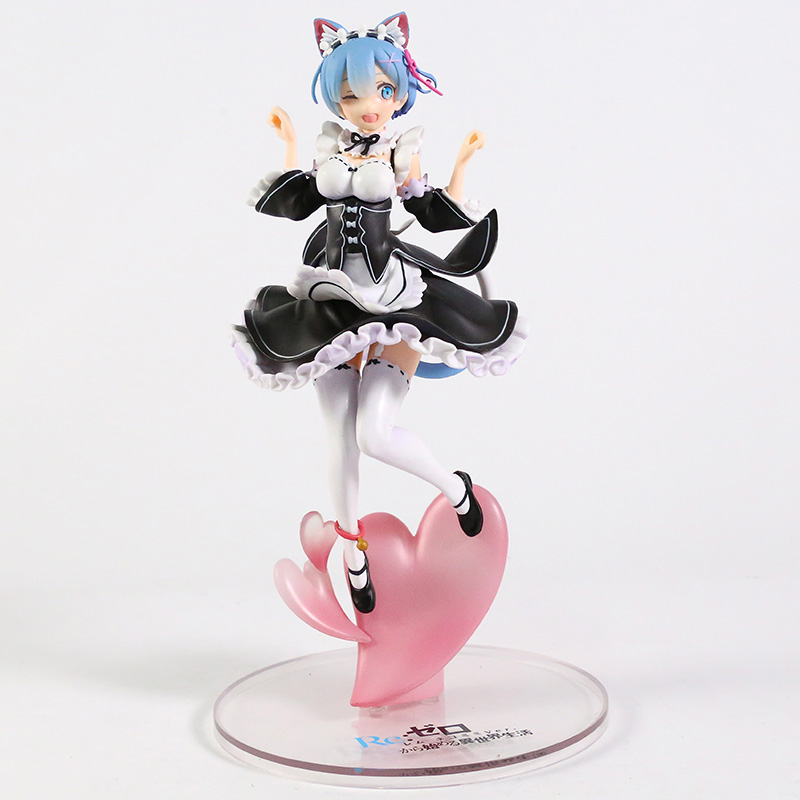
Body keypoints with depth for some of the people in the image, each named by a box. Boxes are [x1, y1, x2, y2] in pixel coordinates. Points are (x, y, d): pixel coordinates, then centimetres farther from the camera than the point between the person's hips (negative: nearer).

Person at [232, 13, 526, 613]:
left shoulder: (401, 152, 0)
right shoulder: (330, 148, 8)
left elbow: (437, 215, 3)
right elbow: (295, 203, 16)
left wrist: (463, 162, -2)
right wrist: (288, 143, 16)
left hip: (392, 295, -4)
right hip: (332, 296, 4)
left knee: (375, 434, -17)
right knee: (339, 439, 7)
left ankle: (454, 486, 13)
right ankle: (353, 554, 23)